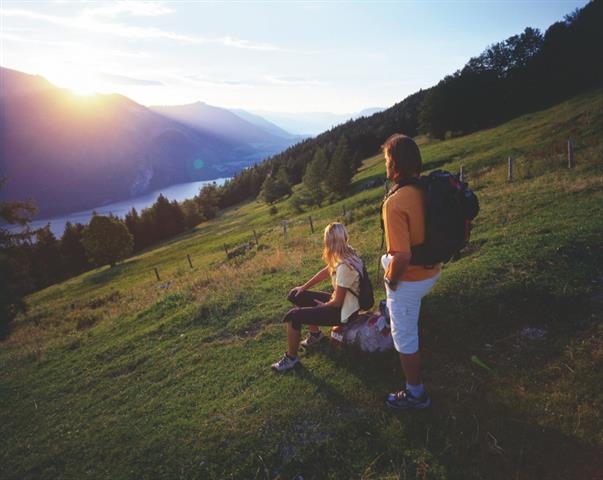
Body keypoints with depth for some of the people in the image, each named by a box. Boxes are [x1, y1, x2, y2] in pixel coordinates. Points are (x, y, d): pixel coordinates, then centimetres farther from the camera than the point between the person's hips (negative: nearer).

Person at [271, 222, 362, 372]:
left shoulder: (344, 267, -32)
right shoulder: (347, 253, -6)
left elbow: (337, 302, -24)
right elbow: (325, 272, 9)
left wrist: (323, 306, -3)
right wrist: (303, 288, 10)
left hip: (343, 311, -9)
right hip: (340, 300, 9)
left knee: (293, 316, -14)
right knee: (295, 295, 12)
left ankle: (291, 359, 4)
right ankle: (315, 334, 26)